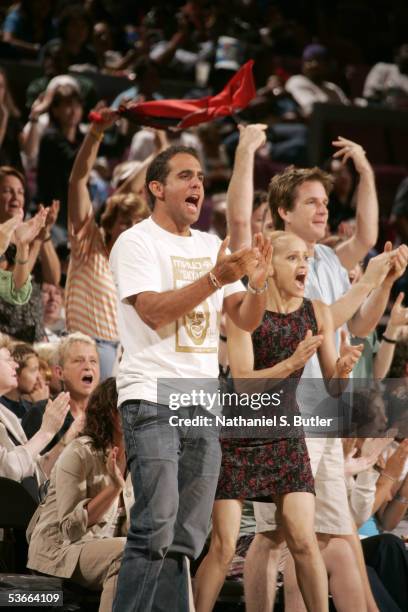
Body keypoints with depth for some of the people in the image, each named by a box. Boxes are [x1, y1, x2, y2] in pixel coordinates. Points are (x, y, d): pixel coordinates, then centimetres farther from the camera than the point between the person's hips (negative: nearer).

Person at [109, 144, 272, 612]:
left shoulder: (211, 247, 16)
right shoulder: (136, 242, -2)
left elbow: (246, 320, 13)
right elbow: (154, 311, -15)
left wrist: (257, 283, -8)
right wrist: (216, 277, -23)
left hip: (203, 402, 7)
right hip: (152, 397, -7)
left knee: (186, 538, 5)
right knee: (157, 528, -14)